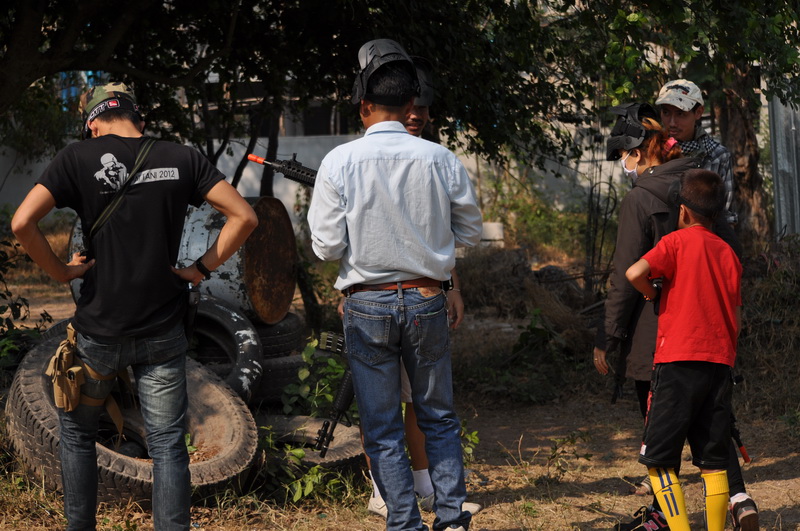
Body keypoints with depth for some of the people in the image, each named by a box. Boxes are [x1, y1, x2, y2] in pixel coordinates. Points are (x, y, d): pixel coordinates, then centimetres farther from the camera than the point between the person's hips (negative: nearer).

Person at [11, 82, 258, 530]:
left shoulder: (79, 158, -5)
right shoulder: (182, 159, 1)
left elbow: (22, 223, -15)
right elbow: (244, 216, -2)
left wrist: (60, 271, -3)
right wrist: (202, 268, 3)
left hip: (99, 329, -1)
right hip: (163, 330, 1)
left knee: (77, 431, 19)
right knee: (168, 444, 5)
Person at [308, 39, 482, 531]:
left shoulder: (340, 163, -8)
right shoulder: (441, 159, -4)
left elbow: (327, 246, -8)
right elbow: (470, 232, 5)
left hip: (368, 305, -1)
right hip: (427, 302, 2)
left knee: (383, 430, 7)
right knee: (439, 417, 15)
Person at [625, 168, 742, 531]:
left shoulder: (678, 241, -2)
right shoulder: (728, 253, 13)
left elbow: (635, 273, -17)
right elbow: (737, 317, 11)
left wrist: (652, 295, 2)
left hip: (679, 359, -5)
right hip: (720, 362, 5)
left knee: (658, 459, -2)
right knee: (713, 462, 9)